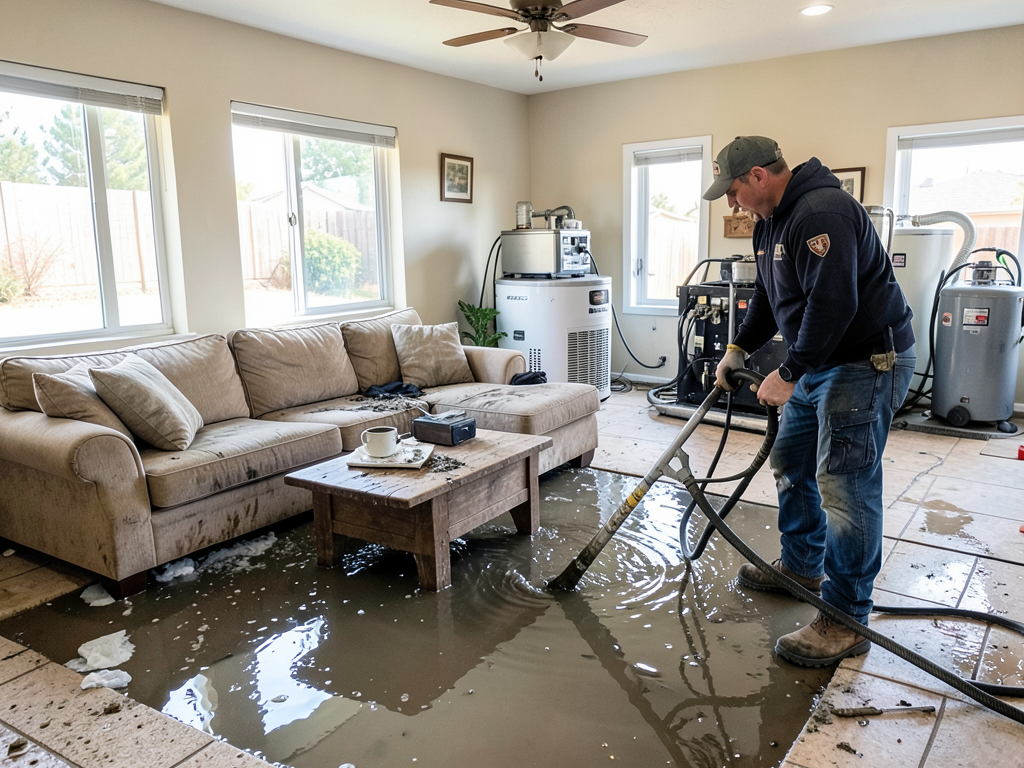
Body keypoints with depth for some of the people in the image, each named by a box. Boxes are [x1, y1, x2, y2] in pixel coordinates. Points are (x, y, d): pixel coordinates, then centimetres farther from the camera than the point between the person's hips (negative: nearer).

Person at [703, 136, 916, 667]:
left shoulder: (823, 213, -23)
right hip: (816, 363, 11)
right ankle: (802, 566, 36)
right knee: (790, 464, 18)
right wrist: (739, 349, 11)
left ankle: (847, 622, 0)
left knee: (844, 485, -10)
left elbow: (833, 303, -29)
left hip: (866, 363, -11)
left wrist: (789, 373, -23)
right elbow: (769, 297, 20)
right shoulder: (772, 221, 12)